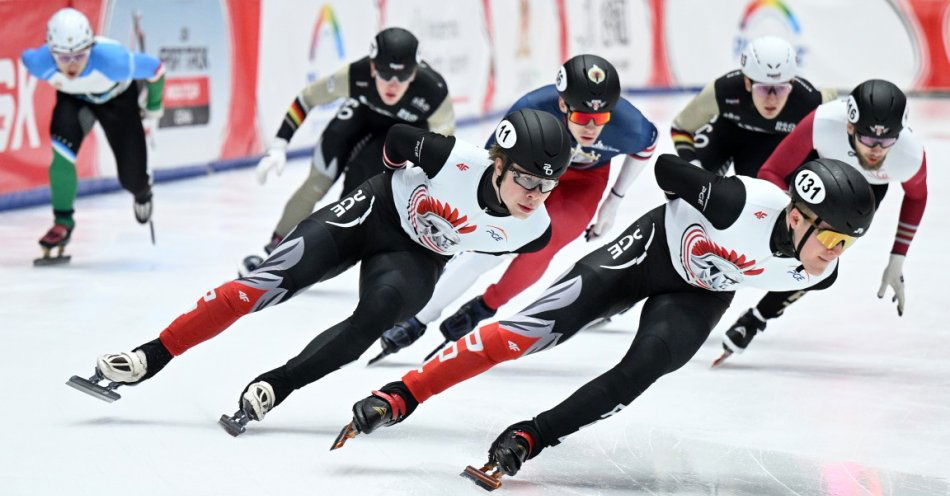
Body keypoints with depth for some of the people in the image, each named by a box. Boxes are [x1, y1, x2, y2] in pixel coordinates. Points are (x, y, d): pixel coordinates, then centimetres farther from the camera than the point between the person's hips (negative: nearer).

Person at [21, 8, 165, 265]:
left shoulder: (112, 60, -44)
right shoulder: (41, 63, -37)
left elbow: (155, 69, -26)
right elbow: (26, 57, -10)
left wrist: (153, 110, -9)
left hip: (118, 98, -1)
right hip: (73, 99, 1)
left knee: (131, 179, 1)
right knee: (62, 153, -26)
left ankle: (142, 192, 41)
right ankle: (63, 220, -6)